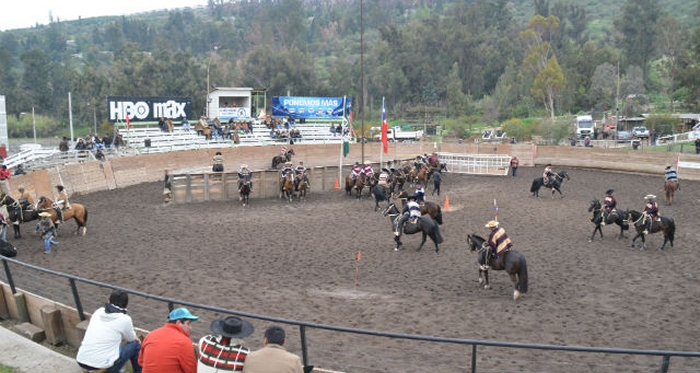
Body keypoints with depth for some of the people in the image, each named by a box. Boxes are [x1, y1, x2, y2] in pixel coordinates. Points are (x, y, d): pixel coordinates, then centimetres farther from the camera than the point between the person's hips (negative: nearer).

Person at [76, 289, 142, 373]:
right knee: (135, 344, 15)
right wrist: (137, 339, 37)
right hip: (102, 365, -6)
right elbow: (132, 339, 13)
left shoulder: (98, 312, 9)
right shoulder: (125, 319, -6)